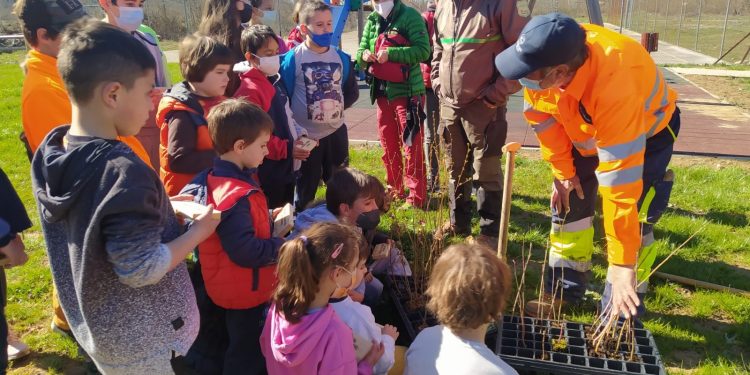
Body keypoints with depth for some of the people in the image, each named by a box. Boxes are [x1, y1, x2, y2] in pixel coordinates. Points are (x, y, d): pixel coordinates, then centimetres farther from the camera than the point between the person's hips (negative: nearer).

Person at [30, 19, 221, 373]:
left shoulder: (49, 153, -5)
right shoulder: (124, 171, -31)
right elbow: (141, 269, -29)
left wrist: (156, 203, 3)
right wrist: (199, 229, -17)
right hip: (138, 338, -8)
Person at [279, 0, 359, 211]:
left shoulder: (341, 58, 1)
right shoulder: (292, 59, -10)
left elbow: (352, 92, 12)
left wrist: (337, 107, -1)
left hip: (336, 132, 4)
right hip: (305, 136, -3)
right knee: (304, 189, 10)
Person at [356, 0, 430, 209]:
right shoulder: (372, 21, 11)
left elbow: (423, 50, -18)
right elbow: (360, 52, 13)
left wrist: (390, 53, -25)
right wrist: (364, 56, -11)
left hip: (407, 91, -6)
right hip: (382, 91, 7)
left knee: (411, 144, -3)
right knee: (388, 143, 14)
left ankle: (417, 197, 3)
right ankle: (394, 189, 28)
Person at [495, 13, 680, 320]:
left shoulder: (613, 87, -46)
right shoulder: (546, 56, -30)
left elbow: (621, 183, -45)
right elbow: (543, 116, -10)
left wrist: (623, 265, -41)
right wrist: (563, 170, -6)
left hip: (648, 130, -5)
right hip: (583, 129, 6)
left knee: (633, 219, -11)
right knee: (568, 202, 6)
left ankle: (622, 312, 6)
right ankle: (563, 290, 22)